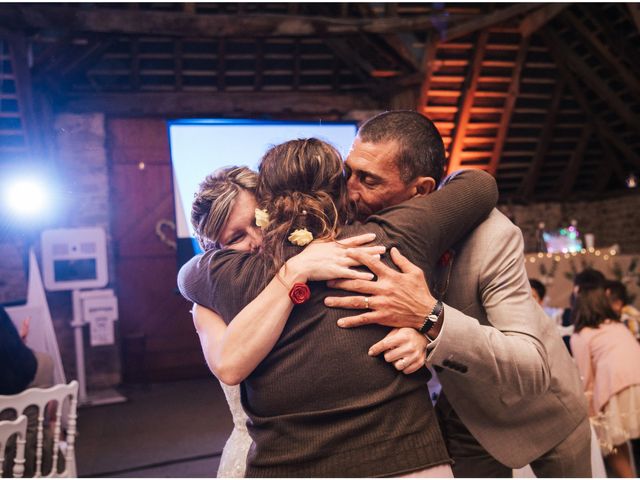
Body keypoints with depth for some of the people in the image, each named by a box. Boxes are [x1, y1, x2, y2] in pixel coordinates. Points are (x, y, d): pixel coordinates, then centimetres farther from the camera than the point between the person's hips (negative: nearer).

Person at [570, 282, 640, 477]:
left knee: (611, 446, 7)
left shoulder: (579, 336, 11)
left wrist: (587, 410, 13)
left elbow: (586, 377, 7)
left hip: (618, 387, -5)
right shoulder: (619, 326, 27)